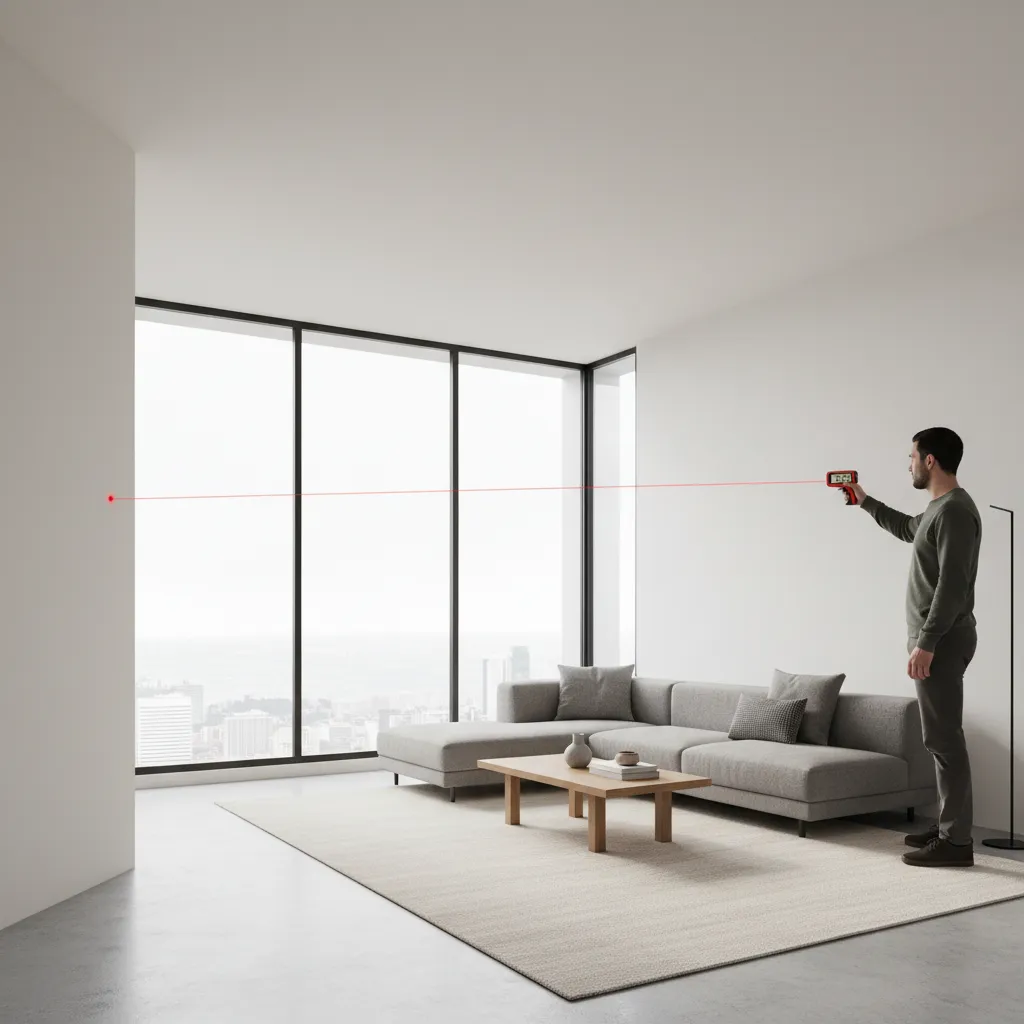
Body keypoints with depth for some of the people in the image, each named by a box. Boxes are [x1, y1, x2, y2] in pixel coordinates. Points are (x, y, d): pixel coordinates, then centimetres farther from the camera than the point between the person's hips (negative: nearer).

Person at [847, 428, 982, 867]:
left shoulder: (955, 510, -17)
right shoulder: (939, 509, 15)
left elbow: (953, 585, -24)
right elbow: (907, 528, 39)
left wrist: (926, 643, -25)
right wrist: (866, 502, 43)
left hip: (942, 639, -11)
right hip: (935, 637, 11)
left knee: (944, 738, -8)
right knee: (942, 737, 14)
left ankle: (956, 842, -3)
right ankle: (949, 827, 22)